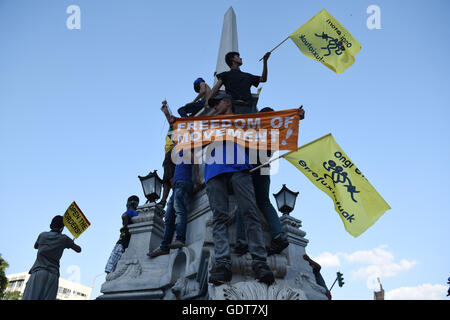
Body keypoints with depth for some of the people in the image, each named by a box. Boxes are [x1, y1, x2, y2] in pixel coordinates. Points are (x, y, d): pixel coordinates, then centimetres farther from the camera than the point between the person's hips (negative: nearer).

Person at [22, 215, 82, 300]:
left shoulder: (42, 235, 16)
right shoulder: (64, 239, 9)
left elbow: (35, 246, 37)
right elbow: (78, 249, 19)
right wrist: (72, 243, 39)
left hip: (38, 271, 1)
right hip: (53, 275, -1)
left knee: (30, 297, -13)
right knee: (47, 298, -11)